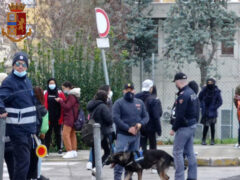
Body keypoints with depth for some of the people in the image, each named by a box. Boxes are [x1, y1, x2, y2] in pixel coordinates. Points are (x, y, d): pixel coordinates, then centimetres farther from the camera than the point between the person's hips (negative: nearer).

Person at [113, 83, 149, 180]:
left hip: (136, 135, 5)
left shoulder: (140, 103, 13)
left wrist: (140, 123, -10)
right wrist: (128, 128, -18)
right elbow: (116, 118, -12)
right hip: (123, 135, -5)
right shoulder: (118, 103, -3)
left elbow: (146, 116, 13)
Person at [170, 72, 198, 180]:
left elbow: (180, 115, -21)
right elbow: (196, 111, 15)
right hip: (192, 125, 9)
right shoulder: (192, 93, 11)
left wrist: (174, 128, -13)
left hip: (184, 127, -9)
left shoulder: (183, 95, -19)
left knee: (177, 152, -4)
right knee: (190, 152, 13)